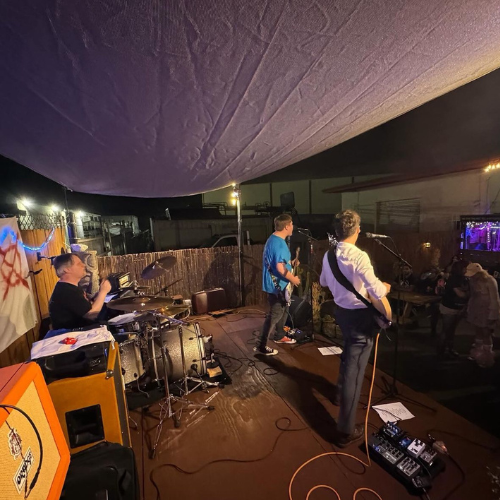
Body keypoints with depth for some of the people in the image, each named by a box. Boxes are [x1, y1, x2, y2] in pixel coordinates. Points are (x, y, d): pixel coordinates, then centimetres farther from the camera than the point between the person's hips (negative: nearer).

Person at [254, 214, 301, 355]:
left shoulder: (273, 239, 8)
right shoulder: (280, 243, -25)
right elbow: (280, 269, -30)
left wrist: (291, 263, 14)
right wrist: (293, 279, -14)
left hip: (275, 284, 10)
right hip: (276, 286, -10)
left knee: (283, 310, 23)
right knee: (275, 315, 0)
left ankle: (279, 336, 39)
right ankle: (261, 345, 11)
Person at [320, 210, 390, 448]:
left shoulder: (328, 255, -1)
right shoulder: (359, 256, -25)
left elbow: (323, 281, 15)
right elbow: (377, 291, -27)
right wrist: (385, 287, -5)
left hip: (341, 311, 8)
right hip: (360, 315, -7)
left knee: (348, 353, 32)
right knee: (355, 369, 1)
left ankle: (341, 393, 53)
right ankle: (345, 430, 12)